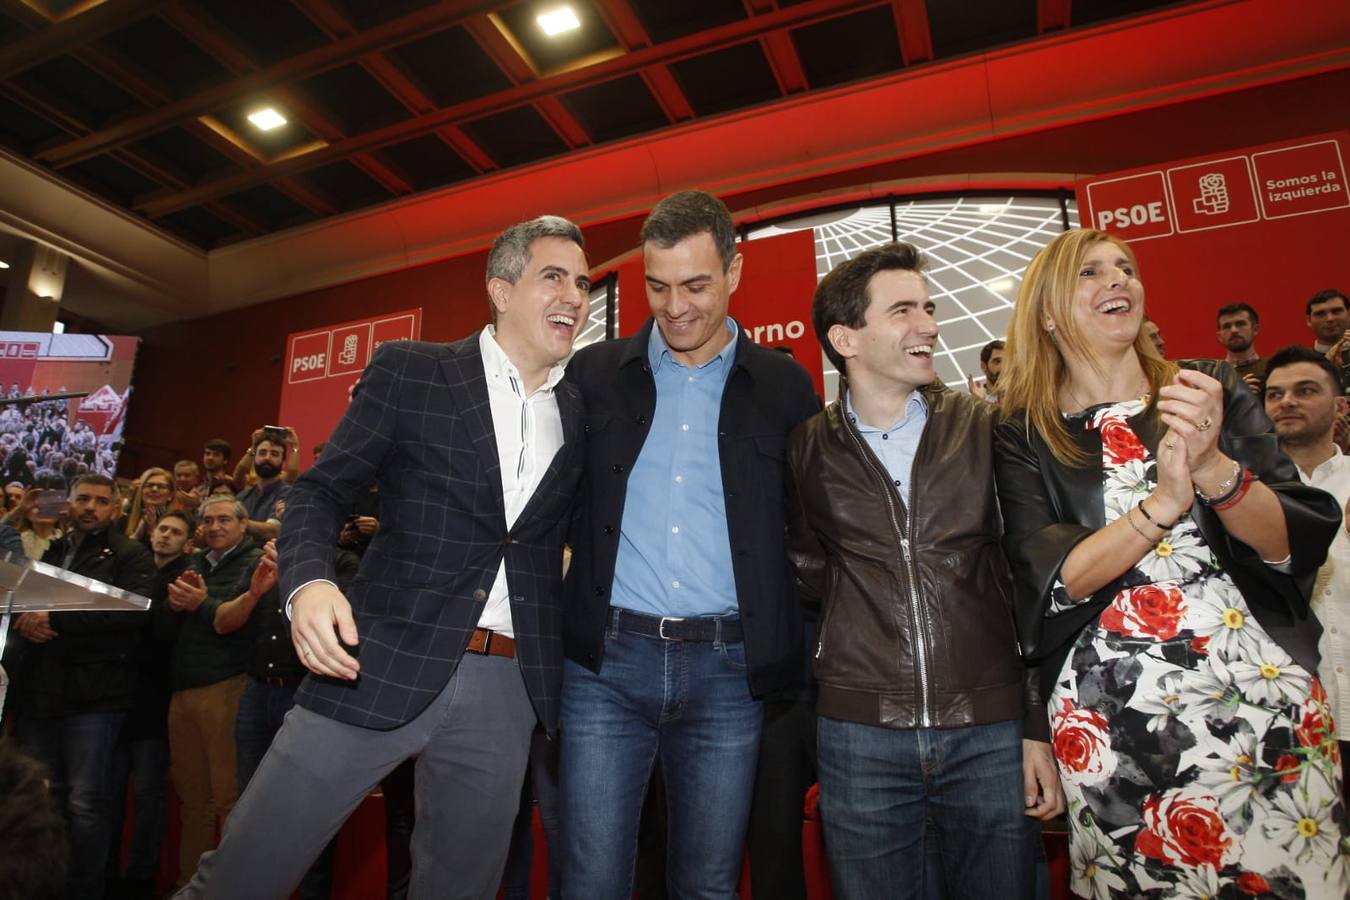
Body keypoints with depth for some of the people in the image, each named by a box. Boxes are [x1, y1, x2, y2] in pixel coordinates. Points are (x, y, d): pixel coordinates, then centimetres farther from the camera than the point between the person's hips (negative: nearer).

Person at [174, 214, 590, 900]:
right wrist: (308, 582, -18)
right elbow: (321, 491, 0)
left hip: (509, 690, 3)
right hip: (379, 665, -3)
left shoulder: (580, 414, 10)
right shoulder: (408, 371, 1)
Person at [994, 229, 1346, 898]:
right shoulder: (1024, 436, -1)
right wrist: (1163, 504, -24)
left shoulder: (1213, 390, 5)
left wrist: (1214, 468, -21)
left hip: (1267, 693, 2)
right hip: (1113, 722, -1)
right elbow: (1050, 584, -10)